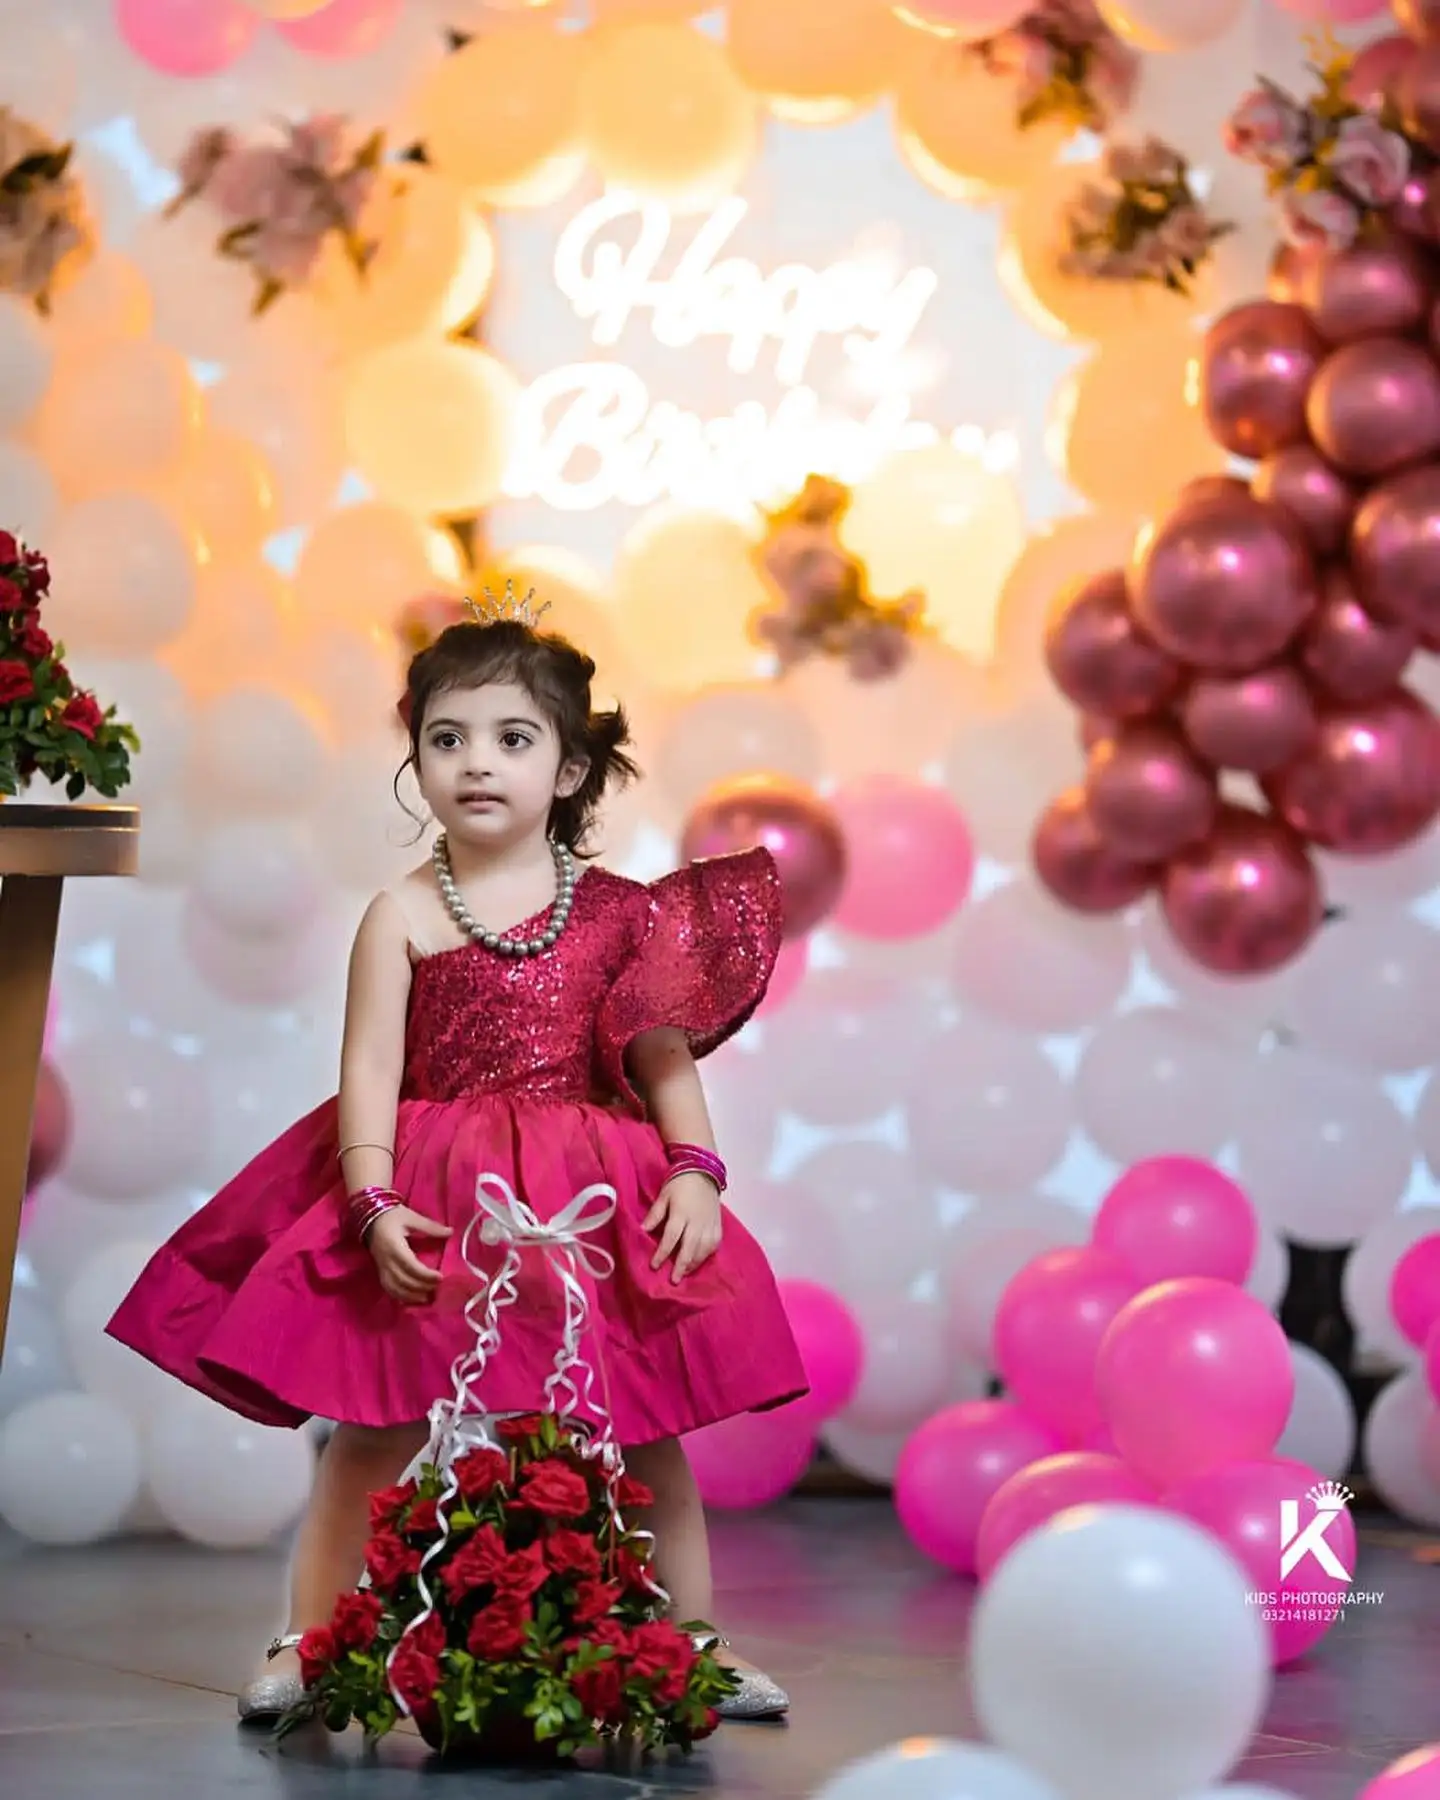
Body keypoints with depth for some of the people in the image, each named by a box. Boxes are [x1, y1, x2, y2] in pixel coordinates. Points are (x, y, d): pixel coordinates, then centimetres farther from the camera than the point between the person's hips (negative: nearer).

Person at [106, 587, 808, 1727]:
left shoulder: (616, 911, 2)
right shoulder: (405, 916, -3)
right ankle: (304, 1642, 8)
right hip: (434, 1206, -1)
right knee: (376, 1429, 0)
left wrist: (694, 1171, -11)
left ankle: (697, 1644, 17)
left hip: (598, 1202, 1)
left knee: (645, 1427, 6)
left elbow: (665, 1059, 3)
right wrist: (374, 1204, -18)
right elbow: (369, 1073, -7)